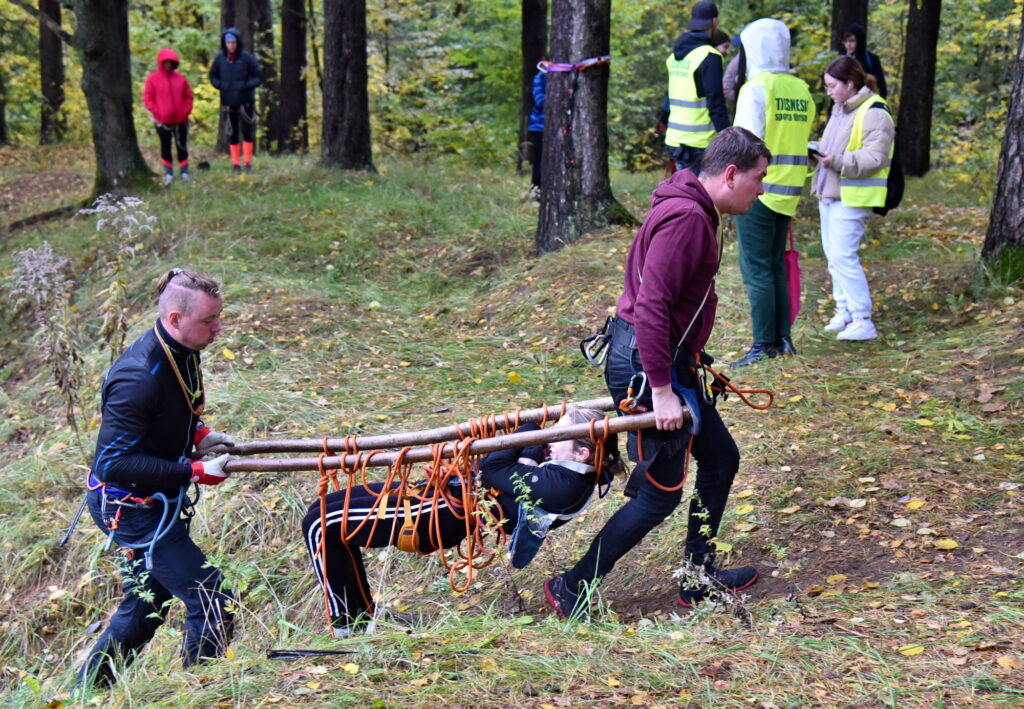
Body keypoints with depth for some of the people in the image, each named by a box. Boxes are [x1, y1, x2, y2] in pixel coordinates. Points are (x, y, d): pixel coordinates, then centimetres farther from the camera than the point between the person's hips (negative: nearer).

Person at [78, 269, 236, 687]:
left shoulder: (182, 353, 0)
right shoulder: (139, 378, -29)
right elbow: (113, 462, -29)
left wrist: (197, 434, 1)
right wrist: (195, 472, -28)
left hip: (156, 501, 10)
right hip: (130, 506, -10)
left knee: (146, 604, 22)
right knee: (212, 603, -8)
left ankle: (85, 691, 36)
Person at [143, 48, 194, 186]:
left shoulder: (180, 78, 3)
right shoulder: (153, 78, -3)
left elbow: (188, 96, 9)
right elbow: (147, 98, -4)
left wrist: (187, 111, -4)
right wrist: (156, 112, -12)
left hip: (181, 120, 2)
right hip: (163, 121, -2)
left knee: (182, 146, 10)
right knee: (165, 147, 5)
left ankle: (184, 172, 19)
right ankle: (168, 173, 13)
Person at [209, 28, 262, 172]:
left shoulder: (247, 58, -9)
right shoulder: (220, 58, -1)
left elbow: (259, 77, -3)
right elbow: (213, 76, 13)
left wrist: (246, 86, -18)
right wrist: (220, 85, -6)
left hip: (246, 101, -3)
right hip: (228, 102, 3)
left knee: (246, 130, -6)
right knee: (232, 133, 8)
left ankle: (248, 162, 3)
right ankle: (235, 163, 15)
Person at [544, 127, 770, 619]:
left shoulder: (698, 213, 13)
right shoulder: (686, 217, -21)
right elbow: (650, 305, -27)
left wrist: (687, 367, 20)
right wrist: (661, 390, -26)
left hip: (670, 363, 11)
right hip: (644, 365, -11)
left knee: (720, 458, 18)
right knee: (660, 494, -2)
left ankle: (698, 579, 30)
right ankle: (571, 592, 8)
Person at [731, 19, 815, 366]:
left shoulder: (756, 89, -13)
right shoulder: (802, 91, 9)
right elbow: (800, 139, 10)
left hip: (757, 191, -7)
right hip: (788, 192, 7)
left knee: (756, 269, -3)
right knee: (776, 266, 16)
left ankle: (764, 344, -2)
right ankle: (783, 338, 18)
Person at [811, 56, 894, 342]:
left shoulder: (874, 113, -14)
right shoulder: (840, 109, 16)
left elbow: (874, 158, -21)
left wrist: (836, 161, -28)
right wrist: (819, 151, 7)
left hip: (852, 198, -10)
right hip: (829, 193, 10)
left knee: (843, 256, -13)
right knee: (833, 254, 13)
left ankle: (863, 321, -8)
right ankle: (844, 310, 24)